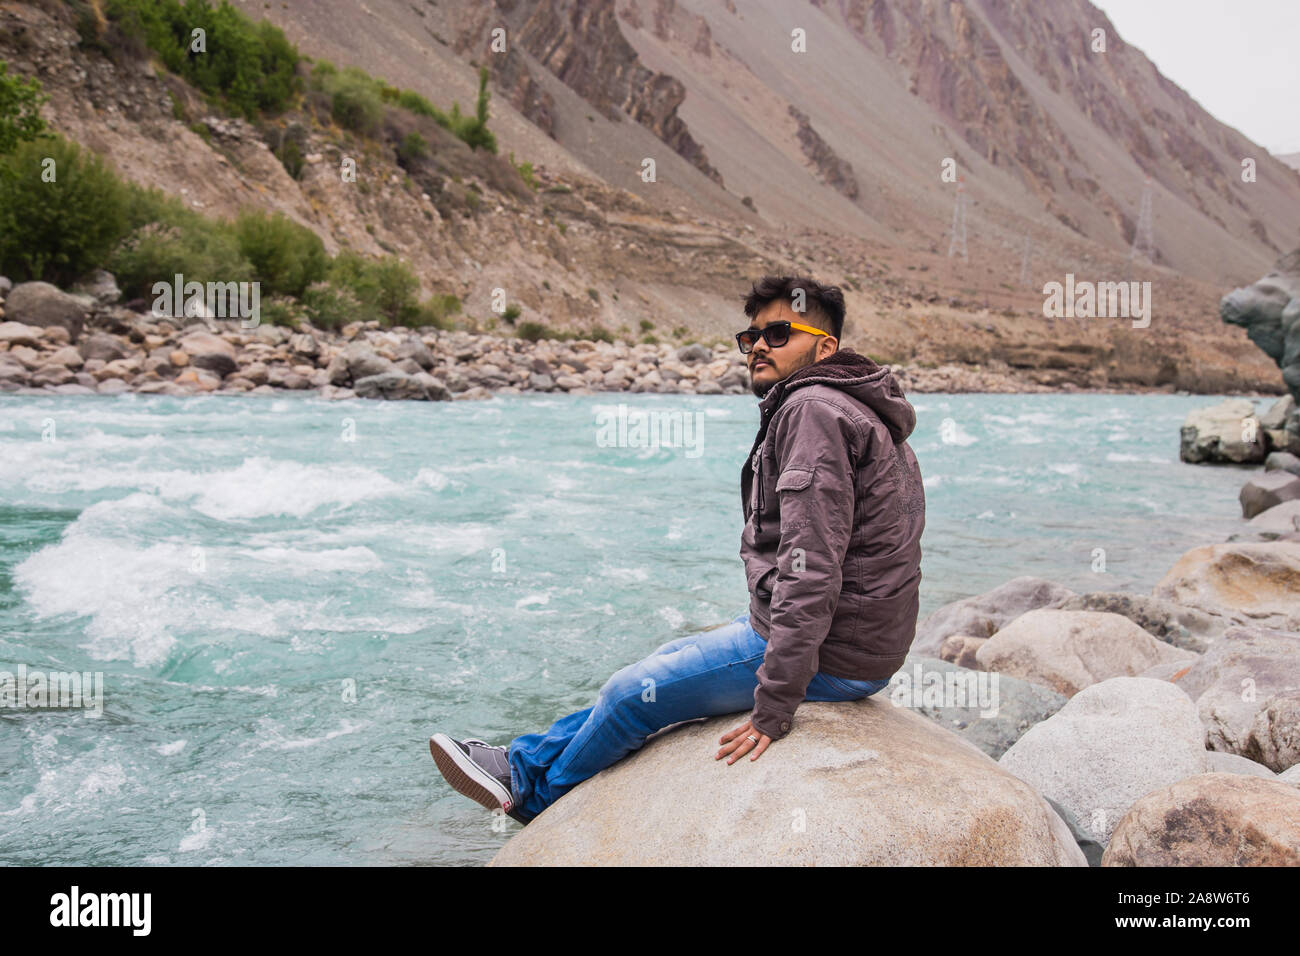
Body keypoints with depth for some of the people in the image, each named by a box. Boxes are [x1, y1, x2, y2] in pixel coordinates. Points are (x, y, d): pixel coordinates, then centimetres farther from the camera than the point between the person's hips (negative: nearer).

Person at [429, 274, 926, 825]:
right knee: (671, 658, 21)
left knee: (633, 693, 0)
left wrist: (774, 707, -27)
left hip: (828, 658, -10)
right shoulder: (852, 410, 15)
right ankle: (524, 763, 32)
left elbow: (812, 569, -27)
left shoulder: (813, 410, -18)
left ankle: (536, 795, 25)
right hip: (857, 643, 10)